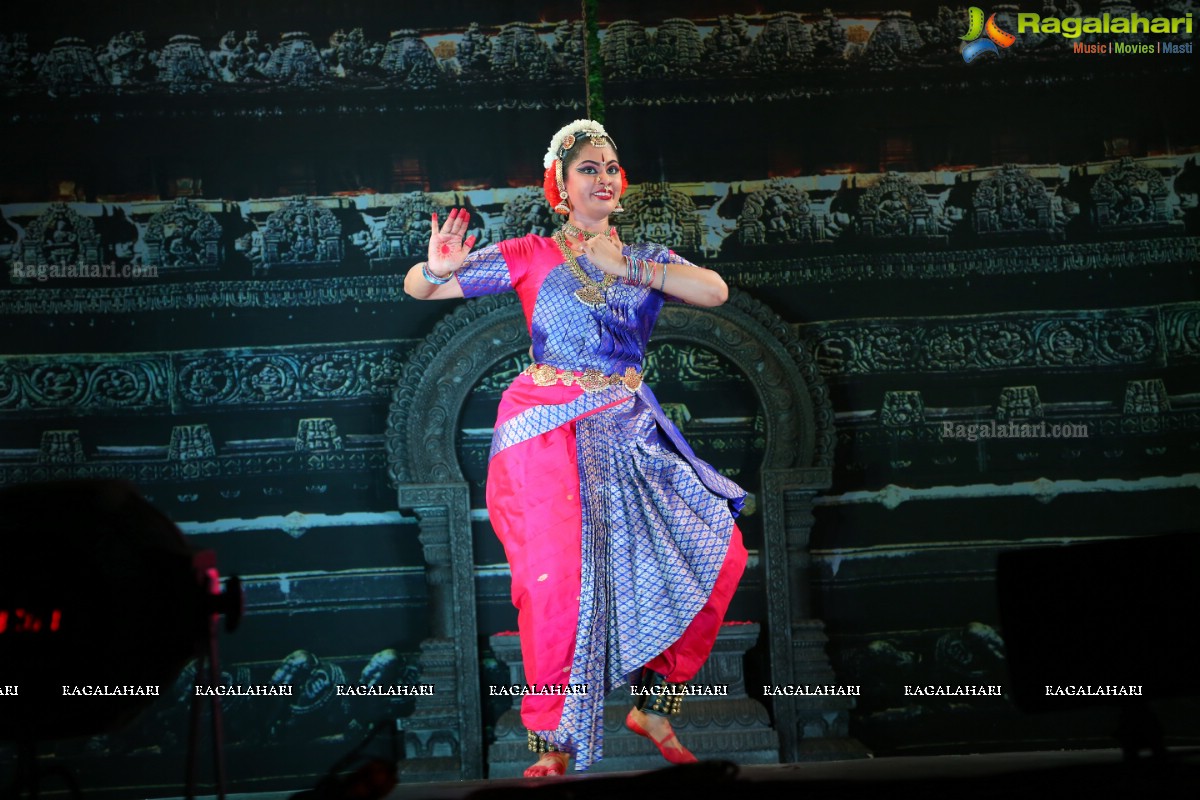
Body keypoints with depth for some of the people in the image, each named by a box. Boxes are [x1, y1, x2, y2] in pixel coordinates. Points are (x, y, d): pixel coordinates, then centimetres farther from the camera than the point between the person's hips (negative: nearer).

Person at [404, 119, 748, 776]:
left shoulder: (645, 259, 14)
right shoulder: (533, 256, 5)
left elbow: (715, 291, -5)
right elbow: (417, 287, 2)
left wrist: (624, 266, -10)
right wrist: (437, 268, -22)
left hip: (629, 434, 4)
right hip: (549, 430, -4)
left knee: (718, 552, -3)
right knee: (560, 574, -21)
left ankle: (654, 707, 12)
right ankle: (553, 745, -7)